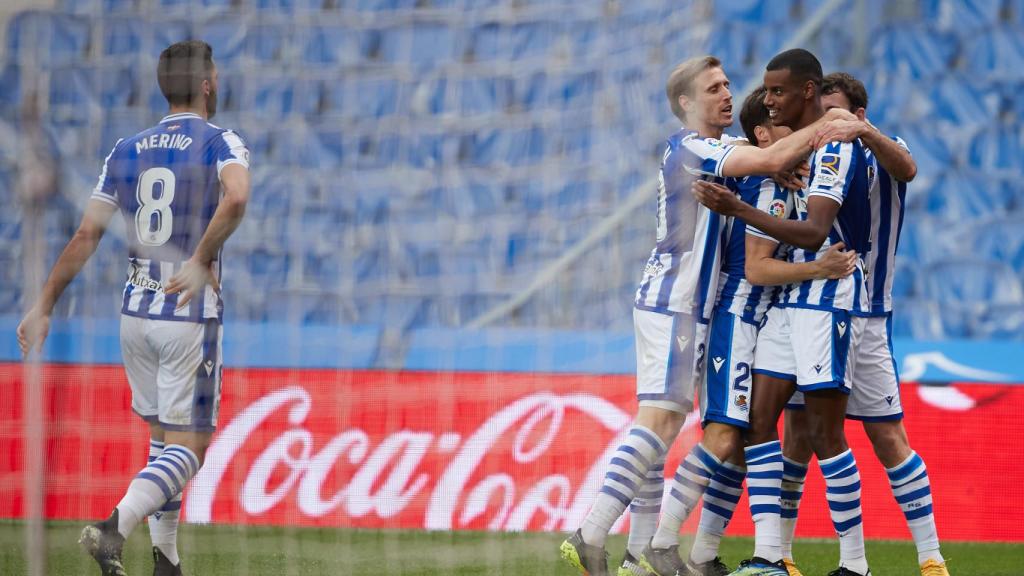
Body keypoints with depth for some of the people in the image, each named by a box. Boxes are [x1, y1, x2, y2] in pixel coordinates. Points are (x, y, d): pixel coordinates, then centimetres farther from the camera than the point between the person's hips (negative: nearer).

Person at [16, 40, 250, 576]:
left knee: (163, 438, 18)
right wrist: (202, 261, -24)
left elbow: (85, 236, 4)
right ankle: (115, 525, -26)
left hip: (135, 312, 5)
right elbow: (235, 197, -29)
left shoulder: (125, 151, 8)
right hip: (191, 316, -5)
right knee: (188, 449, -3)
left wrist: (44, 306, 7)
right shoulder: (221, 143, -5)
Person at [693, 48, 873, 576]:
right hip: (789, 296, 9)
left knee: (825, 434, -7)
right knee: (760, 418, 0)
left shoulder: (836, 146, -15)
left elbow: (813, 234, -26)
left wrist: (739, 211, -32)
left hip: (829, 297, -9)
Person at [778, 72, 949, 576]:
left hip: (864, 318, -4)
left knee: (888, 436, -6)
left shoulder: (880, 158, -2)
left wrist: (865, 133, -44)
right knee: (798, 434, 3)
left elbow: (905, 168, -25)